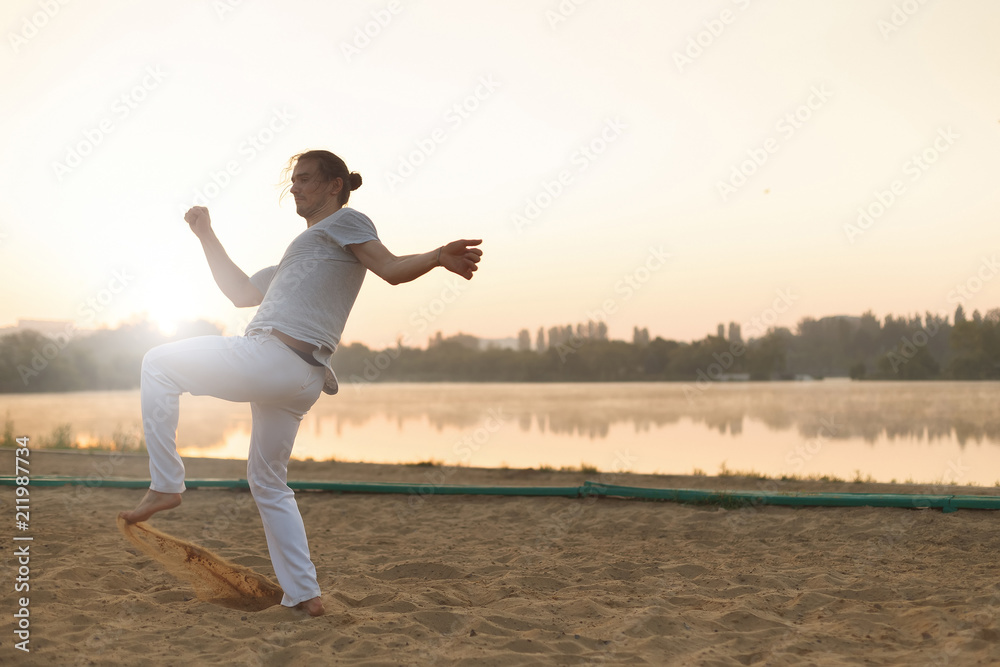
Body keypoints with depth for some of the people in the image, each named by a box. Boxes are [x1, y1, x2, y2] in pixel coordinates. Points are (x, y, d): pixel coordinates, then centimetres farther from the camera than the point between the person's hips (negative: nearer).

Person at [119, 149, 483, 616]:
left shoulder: (346, 220, 6)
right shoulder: (303, 248, 33)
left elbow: (391, 268, -10)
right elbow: (242, 293, 32)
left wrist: (438, 257, -30)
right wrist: (207, 237, 29)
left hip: (272, 358, -10)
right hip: (302, 381, 10)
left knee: (159, 363, 4)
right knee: (268, 482, 18)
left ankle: (165, 485, -4)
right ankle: (304, 595, 15)